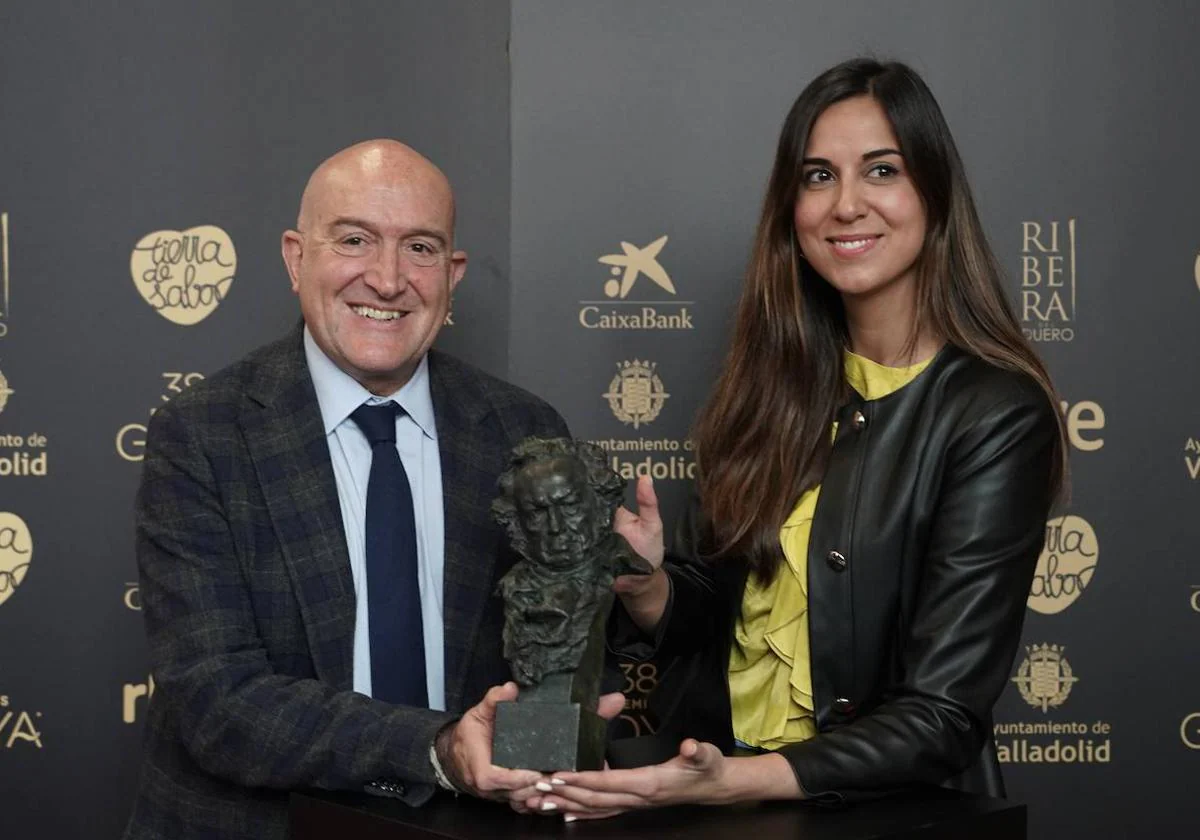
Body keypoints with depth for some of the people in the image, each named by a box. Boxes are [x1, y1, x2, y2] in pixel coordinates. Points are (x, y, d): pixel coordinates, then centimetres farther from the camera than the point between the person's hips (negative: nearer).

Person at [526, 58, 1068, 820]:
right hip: (709, 777, 4)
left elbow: (942, 716, -14)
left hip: (888, 814, -3)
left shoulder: (997, 416, -10)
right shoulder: (775, 378, 3)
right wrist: (646, 587, -9)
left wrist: (731, 781, -25)